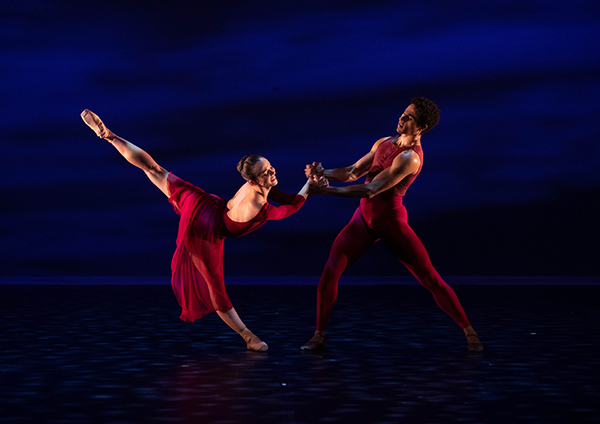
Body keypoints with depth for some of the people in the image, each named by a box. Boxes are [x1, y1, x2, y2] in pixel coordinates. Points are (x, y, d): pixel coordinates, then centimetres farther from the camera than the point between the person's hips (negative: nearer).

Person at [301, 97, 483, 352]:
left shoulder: (411, 158, -20)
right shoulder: (383, 143, 6)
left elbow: (370, 190, -26)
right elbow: (352, 173, 10)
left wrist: (326, 190, -27)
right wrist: (324, 173, -9)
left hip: (391, 221, -6)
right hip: (364, 218, 6)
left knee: (430, 278, -3)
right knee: (330, 271, -9)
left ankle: (469, 332, 11)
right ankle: (319, 336, 3)